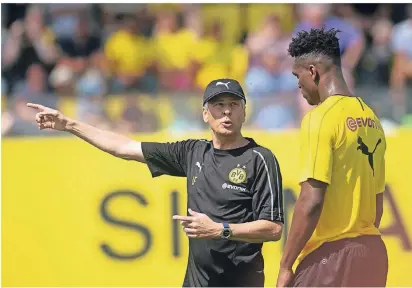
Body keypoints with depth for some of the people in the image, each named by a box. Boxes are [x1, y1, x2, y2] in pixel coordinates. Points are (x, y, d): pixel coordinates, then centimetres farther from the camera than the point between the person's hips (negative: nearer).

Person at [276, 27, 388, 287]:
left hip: (331, 254, -8)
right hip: (372, 252, 8)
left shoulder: (321, 118, -12)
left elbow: (311, 201, -17)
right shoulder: (371, 119, 11)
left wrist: (286, 265, -12)